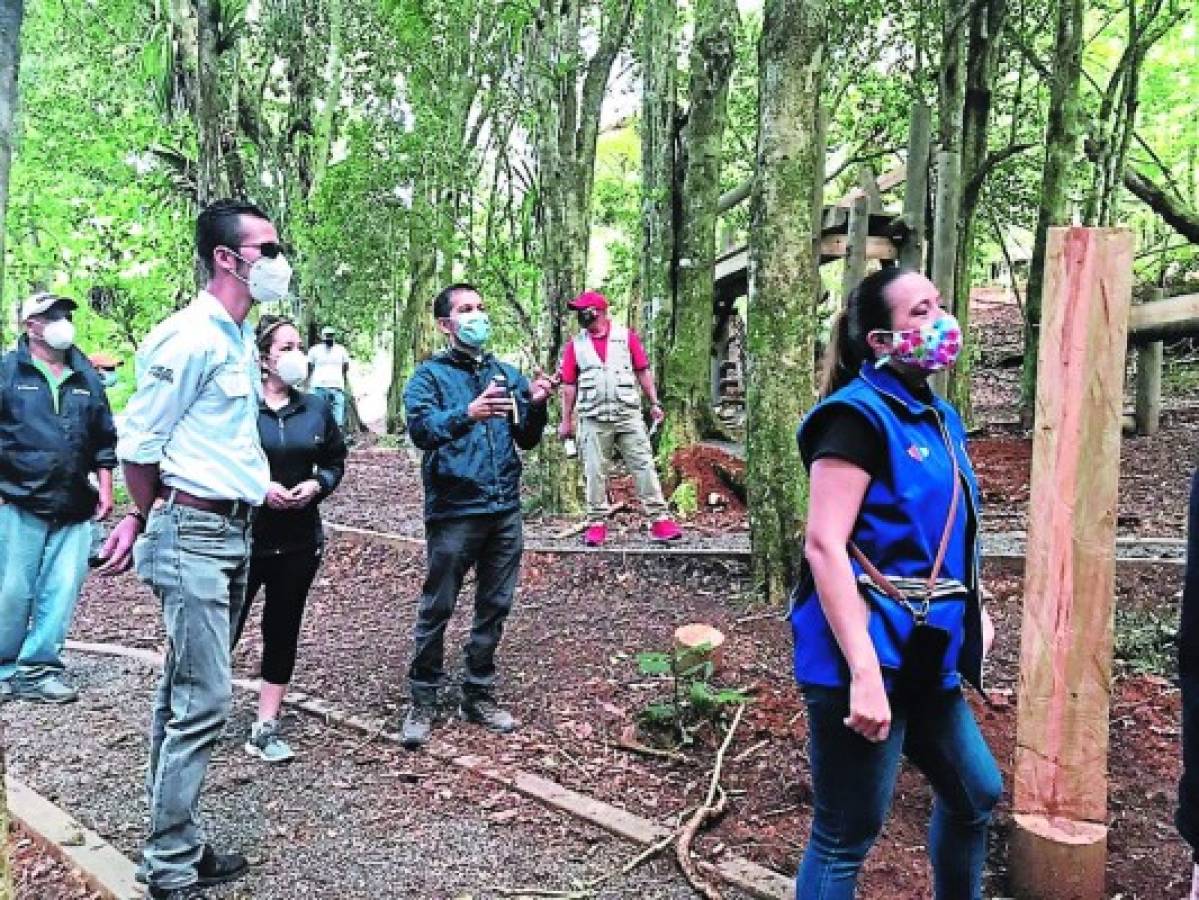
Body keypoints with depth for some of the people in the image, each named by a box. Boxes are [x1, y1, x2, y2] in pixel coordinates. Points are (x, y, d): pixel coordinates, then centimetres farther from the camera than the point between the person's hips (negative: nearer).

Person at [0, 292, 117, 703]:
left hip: (75, 510, 4)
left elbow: (104, 439, 19)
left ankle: (39, 668, 12)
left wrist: (104, 489, 13)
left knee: (61, 592, 1)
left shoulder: (86, 377, 15)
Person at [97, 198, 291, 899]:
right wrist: (145, 518, 2)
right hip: (192, 536, -9)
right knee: (204, 701, -6)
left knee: (186, 694, 14)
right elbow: (139, 442, -11)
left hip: (231, 533, 9)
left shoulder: (241, 337, 12)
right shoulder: (191, 337, -16)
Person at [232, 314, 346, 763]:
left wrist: (317, 485, -7)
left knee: (283, 630, 10)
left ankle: (266, 728, 21)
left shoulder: (316, 408, 4)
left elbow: (335, 461, 13)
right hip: (242, 537, -4)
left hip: (299, 540, 5)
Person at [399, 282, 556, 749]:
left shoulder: (506, 374, 13)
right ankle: (422, 702, 14)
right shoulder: (430, 375, 0)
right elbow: (420, 428, -18)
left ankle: (479, 696, 25)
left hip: (505, 511, 5)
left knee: (495, 607, 12)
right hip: (454, 512, -5)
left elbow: (527, 439, 13)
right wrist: (467, 414, -35)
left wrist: (536, 406, -7)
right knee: (437, 609, 2)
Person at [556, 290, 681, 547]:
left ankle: (659, 519, -2)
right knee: (595, 473, 3)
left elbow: (643, 371, 7)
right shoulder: (575, 345, 9)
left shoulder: (626, 336, 6)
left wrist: (654, 404, 2)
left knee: (643, 465, -3)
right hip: (593, 420, 1)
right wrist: (566, 420, 7)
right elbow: (569, 385, 9)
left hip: (628, 415, -1)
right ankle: (597, 523, 11)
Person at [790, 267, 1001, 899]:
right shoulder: (859, 414, -15)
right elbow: (823, 546, -23)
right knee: (846, 837, 2)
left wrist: (975, 610, 16)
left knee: (975, 794, 24)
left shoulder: (939, 418, 12)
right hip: (864, 654, -9)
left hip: (924, 656, 9)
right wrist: (864, 672, -27)